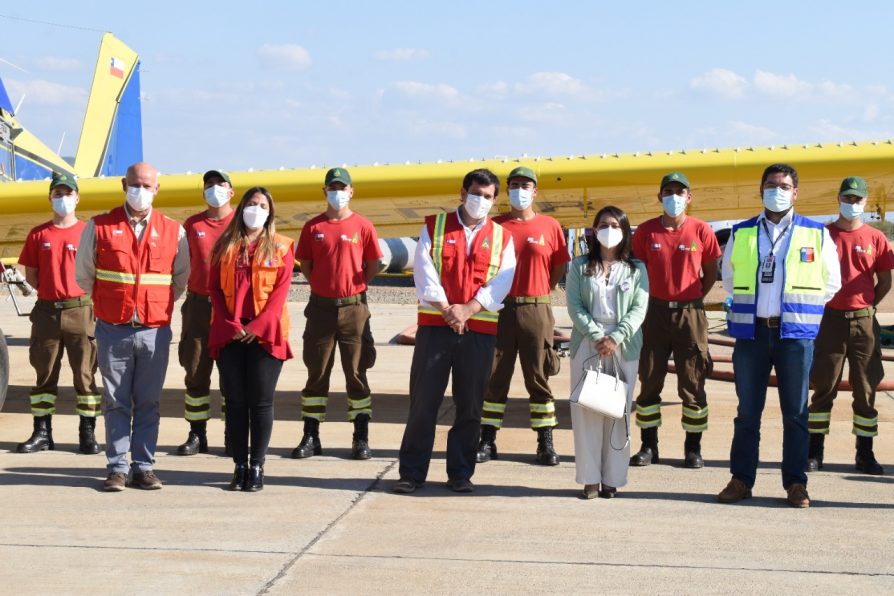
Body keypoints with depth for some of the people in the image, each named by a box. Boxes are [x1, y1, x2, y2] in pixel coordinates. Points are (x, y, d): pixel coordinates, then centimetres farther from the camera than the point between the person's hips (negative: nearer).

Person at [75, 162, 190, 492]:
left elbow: (181, 278, 16)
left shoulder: (173, 231, 5)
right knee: (116, 402, 3)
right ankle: (117, 469, 9)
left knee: (148, 403, 5)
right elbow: (83, 275, 12)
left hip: (155, 331, 1)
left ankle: (144, 468, 12)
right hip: (113, 330, -1)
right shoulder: (99, 227, 2)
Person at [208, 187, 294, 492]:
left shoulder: (281, 247, 5)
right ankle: (240, 466, 10)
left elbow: (281, 290, -2)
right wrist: (228, 324, -7)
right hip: (230, 333, 2)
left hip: (264, 334, -2)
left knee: (261, 402, 0)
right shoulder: (225, 245, 10)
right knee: (235, 401, 4)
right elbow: (214, 287, 6)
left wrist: (259, 325, -12)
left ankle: (257, 467, 6)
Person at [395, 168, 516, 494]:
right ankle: (412, 472, 5)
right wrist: (446, 310, -13)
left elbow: (501, 282, -1)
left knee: (470, 405, 3)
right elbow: (424, 272, -2)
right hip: (434, 325, -1)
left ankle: (460, 473, 12)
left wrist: (468, 309, -14)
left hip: (480, 329, 1)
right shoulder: (434, 226, 8)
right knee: (423, 400, -1)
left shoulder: (502, 237, 11)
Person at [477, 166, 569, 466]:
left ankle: (545, 443, 9)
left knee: (539, 377, 4)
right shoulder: (494, 225, 5)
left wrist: (541, 291, 6)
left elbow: (560, 265, 11)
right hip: (498, 309, 1)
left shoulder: (550, 226, 4)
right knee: (494, 376, 4)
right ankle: (487, 441, 11)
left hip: (536, 311, -1)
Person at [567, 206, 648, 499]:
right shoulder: (580, 266, 9)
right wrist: (596, 336, -13)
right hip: (587, 342, 0)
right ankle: (590, 478, 1)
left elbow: (639, 309, -1)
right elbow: (574, 306, 0)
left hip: (624, 345, 0)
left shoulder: (636, 269, 9)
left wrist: (616, 338, -14)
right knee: (586, 409, -3)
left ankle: (612, 478, 4)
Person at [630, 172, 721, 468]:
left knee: (693, 382, 2)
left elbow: (711, 272, 8)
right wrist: (645, 301, 4)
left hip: (690, 313, -1)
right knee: (649, 380, 5)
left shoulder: (702, 231, -1)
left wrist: (692, 298, 3)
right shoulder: (646, 230, 2)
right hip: (655, 312, 2)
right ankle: (648, 446, 13)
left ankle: (693, 447, 10)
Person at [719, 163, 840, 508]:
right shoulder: (741, 234, 9)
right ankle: (741, 479, 12)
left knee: (795, 411, 2)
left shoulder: (816, 234, 5)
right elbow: (729, 278, 20)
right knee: (747, 410, 6)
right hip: (751, 331, 1)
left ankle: (796, 483, 8)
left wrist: (802, 308, 6)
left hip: (795, 333, -1)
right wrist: (748, 305, 13)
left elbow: (832, 283, 11)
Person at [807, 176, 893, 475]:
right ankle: (814, 451, 7)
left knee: (866, 389, 5)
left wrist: (865, 305, 6)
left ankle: (865, 453, 11)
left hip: (864, 322, 1)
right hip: (830, 319, -1)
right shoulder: (823, 235, 1)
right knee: (824, 388, 3)